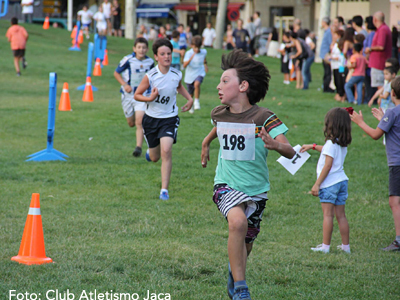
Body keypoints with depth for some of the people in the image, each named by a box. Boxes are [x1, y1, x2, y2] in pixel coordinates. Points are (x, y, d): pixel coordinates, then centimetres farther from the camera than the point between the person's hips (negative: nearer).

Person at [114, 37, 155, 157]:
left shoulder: (150, 62, -3)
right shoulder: (128, 60, -12)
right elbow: (116, 73, -2)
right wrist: (125, 84, -16)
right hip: (128, 94, 0)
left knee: (139, 122, -17)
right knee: (131, 123, 10)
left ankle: (139, 147, -16)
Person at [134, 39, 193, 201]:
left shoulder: (177, 75, -6)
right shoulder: (150, 76, -15)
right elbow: (137, 95, -7)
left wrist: (190, 99, 5)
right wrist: (150, 98, -25)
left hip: (169, 118, 0)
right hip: (151, 118, 0)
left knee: (166, 151, -21)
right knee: (155, 158, 12)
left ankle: (164, 189, -14)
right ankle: (150, 151, 53)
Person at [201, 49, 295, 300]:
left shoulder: (263, 118, -15)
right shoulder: (219, 114, -1)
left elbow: (290, 152, -23)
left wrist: (275, 145, -43)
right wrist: (206, 142, 39)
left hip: (256, 188, 0)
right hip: (227, 185, 1)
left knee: (246, 241, 14)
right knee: (238, 222, -30)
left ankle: (235, 271, 50)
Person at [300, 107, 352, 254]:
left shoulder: (331, 143, -15)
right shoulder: (342, 144, 10)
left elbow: (328, 165, -18)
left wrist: (317, 184, -15)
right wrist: (313, 146, 39)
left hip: (329, 183, -8)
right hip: (342, 180, 8)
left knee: (328, 214, -5)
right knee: (340, 215, 11)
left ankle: (325, 246, -3)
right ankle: (346, 245, 14)